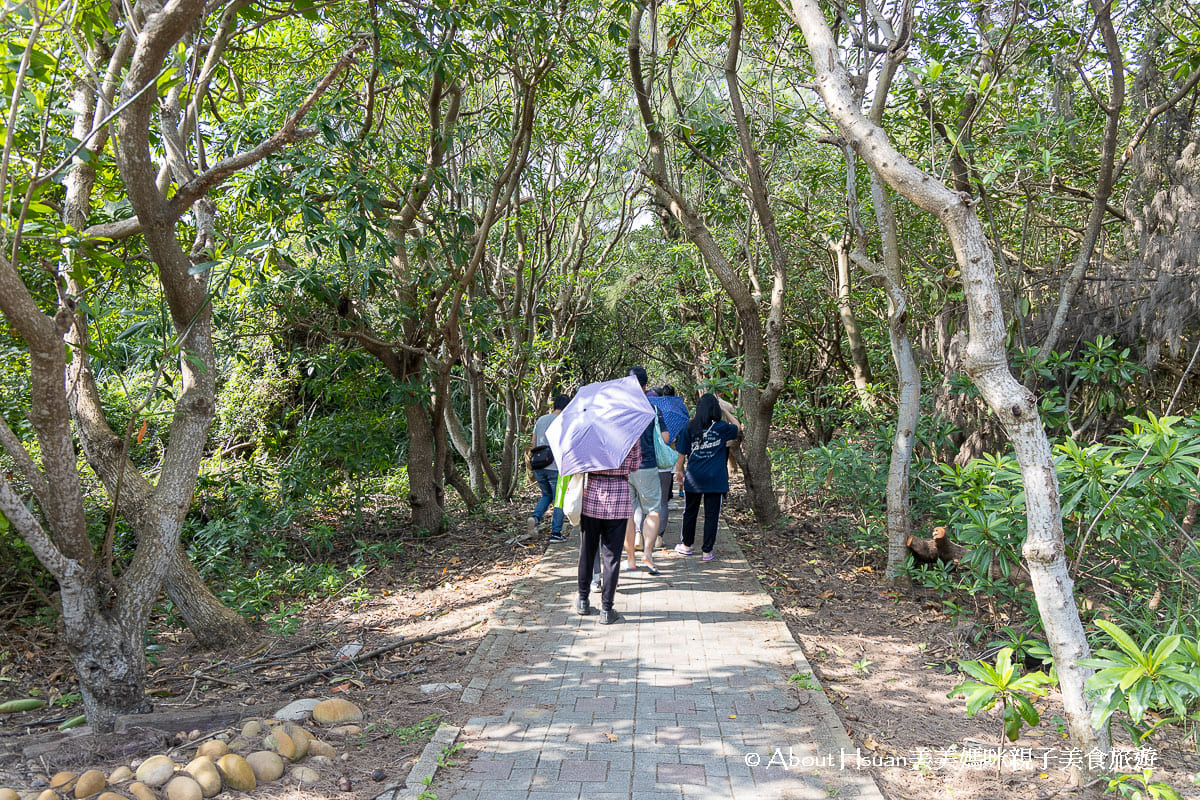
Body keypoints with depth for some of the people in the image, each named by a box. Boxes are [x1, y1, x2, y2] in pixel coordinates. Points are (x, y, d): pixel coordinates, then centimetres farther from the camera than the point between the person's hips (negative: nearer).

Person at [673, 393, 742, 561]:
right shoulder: (722, 427, -4)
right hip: (715, 478, -2)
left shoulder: (689, 428, -1)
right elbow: (738, 428, 17)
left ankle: (686, 546, 30)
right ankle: (707, 551, 9)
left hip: (693, 477, 2)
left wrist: (679, 472, 16)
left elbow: (681, 454, 2)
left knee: (690, 512, 17)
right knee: (711, 515, 5)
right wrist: (725, 409, 15)